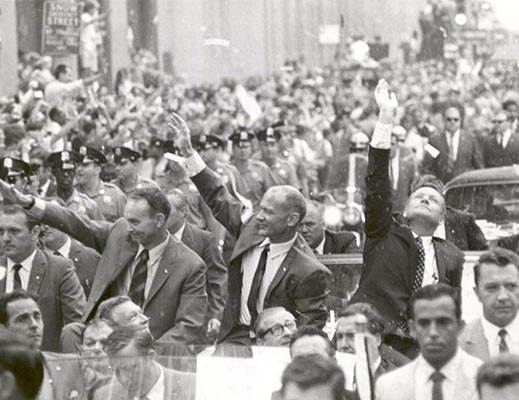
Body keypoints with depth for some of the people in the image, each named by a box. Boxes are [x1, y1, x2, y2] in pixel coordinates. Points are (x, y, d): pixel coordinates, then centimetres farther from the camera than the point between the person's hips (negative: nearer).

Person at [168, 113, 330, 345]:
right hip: (235, 338, 5)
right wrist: (188, 152, 13)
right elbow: (218, 199, 14)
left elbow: (312, 328, -10)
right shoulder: (254, 229, 3)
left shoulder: (309, 273, -14)